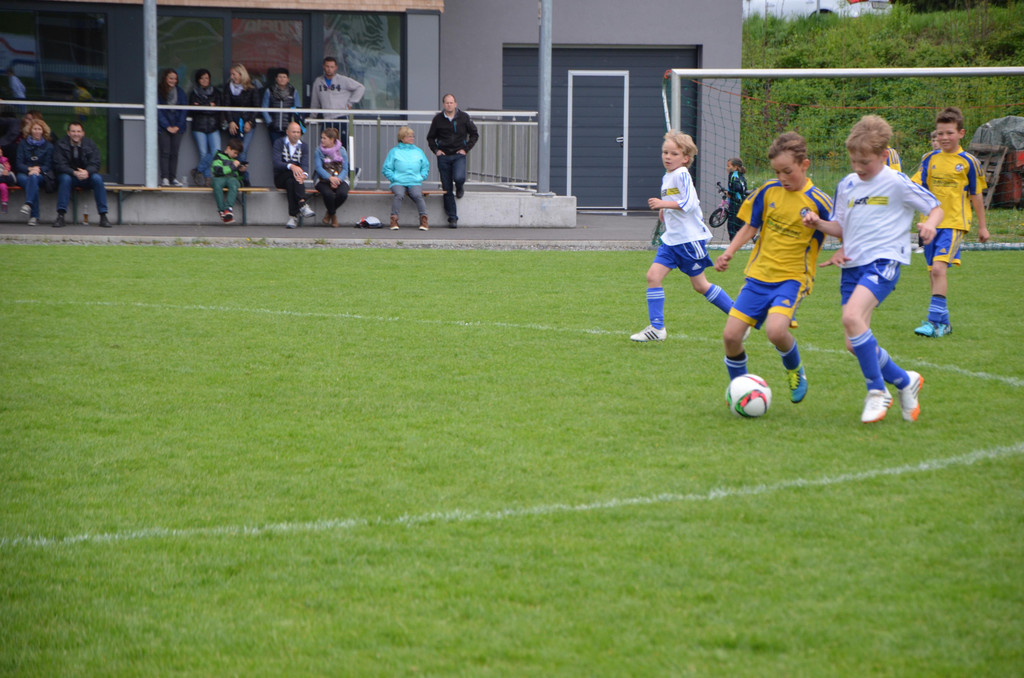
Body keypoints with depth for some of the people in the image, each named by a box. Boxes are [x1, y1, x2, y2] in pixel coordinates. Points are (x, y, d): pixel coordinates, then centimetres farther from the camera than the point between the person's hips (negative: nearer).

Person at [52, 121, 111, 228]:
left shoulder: (90, 144, 0)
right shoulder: (61, 145, -5)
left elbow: (95, 164, -8)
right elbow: (59, 165, -14)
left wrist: (87, 172, -32)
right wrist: (74, 173, -32)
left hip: (86, 176, 1)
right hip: (69, 175, -1)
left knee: (97, 178, -28)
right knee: (65, 178, -34)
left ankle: (103, 216, -27)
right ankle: (60, 216, -36)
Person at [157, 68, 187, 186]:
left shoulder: (180, 92, 8)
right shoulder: (158, 92, -4)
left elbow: (184, 110, 8)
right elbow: (158, 111, -6)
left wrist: (178, 126, -4)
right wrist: (167, 126, -10)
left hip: (177, 127, 3)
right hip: (163, 127, -3)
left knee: (174, 153, 2)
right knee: (165, 152, -9)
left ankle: (173, 178, 5)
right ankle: (164, 178, -9)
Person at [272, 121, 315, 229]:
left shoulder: (302, 146, 10)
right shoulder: (279, 143, 1)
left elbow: (305, 165, -5)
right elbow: (277, 163, -15)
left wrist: (304, 175, -30)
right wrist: (291, 166, -35)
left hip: (293, 179, 2)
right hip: (280, 178, -2)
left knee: (291, 183, -35)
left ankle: (293, 217, -44)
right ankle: (302, 205, -50)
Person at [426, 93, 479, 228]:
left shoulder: (463, 117, 1)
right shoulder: (438, 119, 4)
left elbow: (474, 134, 9)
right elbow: (430, 137, 16)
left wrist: (466, 149, -1)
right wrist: (435, 150, 1)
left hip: (459, 155, -1)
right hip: (443, 157, 1)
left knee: (459, 177, -28)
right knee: (447, 189, 0)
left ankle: (459, 187, 11)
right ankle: (452, 218, 8)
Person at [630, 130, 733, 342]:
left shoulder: (682, 175, -13)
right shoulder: (667, 178, 14)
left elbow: (690, 203, -23)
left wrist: (663, 204, -24)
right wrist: (664, 211, 11)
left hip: (690, 238, -8)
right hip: (671, 238, 8)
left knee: (700, 285, 1)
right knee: (653, 275, -6)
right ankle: (656, 328, -3)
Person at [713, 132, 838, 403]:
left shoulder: (818, 202, -9)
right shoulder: (768, 192, 2)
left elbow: (843, 233, 0)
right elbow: (750, 227, 13)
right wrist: (728, 253, 0)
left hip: (792, 278, -4)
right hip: (758, 275, 4)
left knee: (775, 329, -29)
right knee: (731, 335, -6)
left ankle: (795, 371, 3)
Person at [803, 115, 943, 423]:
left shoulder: (897, 183, -5)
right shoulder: (847, 185, 12)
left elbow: (935, 208, 2)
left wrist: (929, 224, -20)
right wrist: (819, 223, 0)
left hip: (884, 261, -7)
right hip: (852, 265, 7)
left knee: (852, 317, -30)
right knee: (854, 345, 2)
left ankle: (877, 392, -16)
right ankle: (904, 381, 25)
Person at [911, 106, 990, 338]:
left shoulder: (968, 162, -2)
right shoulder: (930, 160, 6)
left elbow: (976, 196, 6)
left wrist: (982, 226, 12)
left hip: (954, 223, -5)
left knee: (938, 268, -21)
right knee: (933, 273, 9)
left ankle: (934, 322, -22)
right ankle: (943, 322, 23)